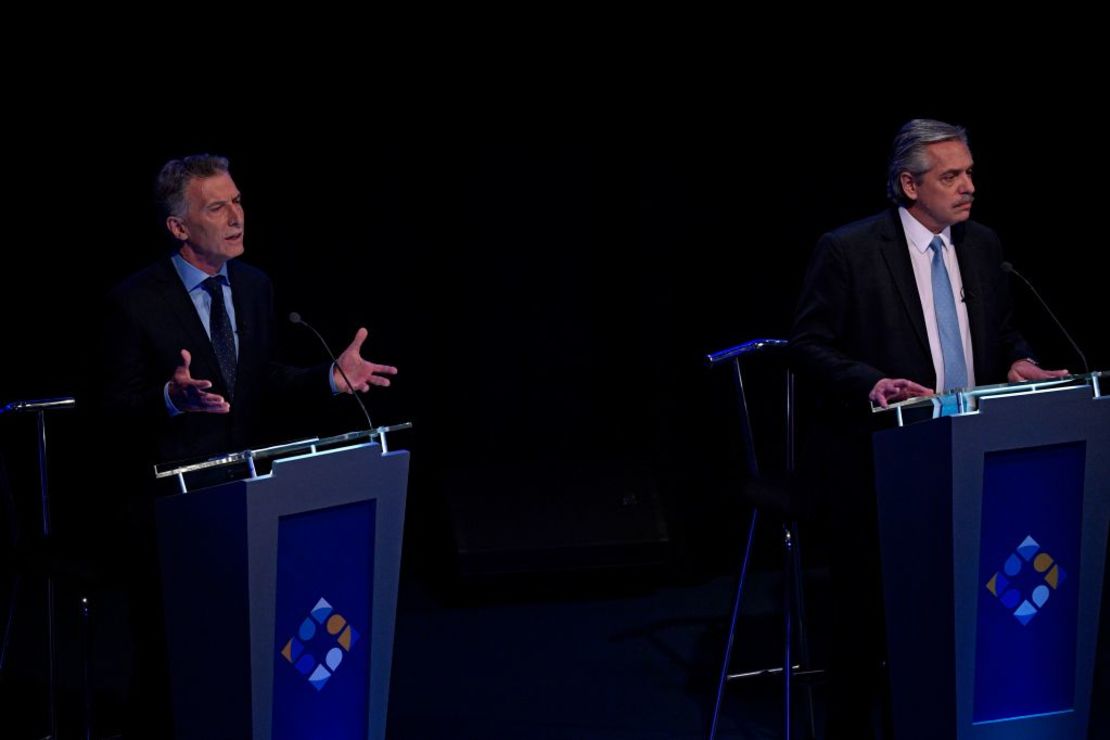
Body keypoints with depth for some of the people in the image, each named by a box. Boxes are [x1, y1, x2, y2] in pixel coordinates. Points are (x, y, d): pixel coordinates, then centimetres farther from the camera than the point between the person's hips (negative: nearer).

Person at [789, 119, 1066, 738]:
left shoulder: (983, 246, 9)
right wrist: (872, 384, -25)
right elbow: (810, 345, -9)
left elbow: (1003, 331, 20)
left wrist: (1018, 362, -3)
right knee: (868, 606, 3)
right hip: (877, 462, -4)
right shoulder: (848, 251, -9)